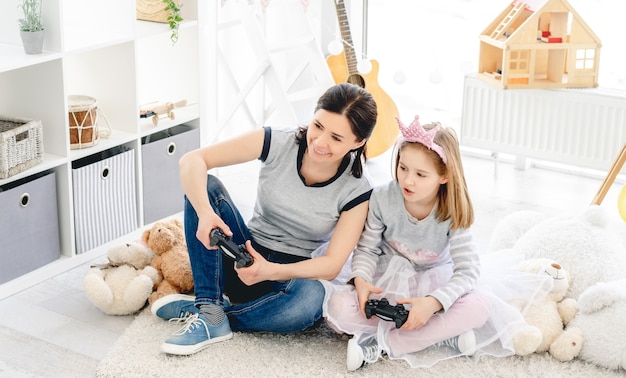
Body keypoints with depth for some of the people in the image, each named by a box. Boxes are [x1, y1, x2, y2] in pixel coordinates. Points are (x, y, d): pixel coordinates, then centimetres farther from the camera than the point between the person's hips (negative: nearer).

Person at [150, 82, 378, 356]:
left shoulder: (356, 190, -14)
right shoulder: (278, 143, -14)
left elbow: (332, 264, -18)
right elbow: (192, 160, -19)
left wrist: (271, 271, -35)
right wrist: (205, 213, -38)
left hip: (294, 275, -1)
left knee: (310, 297, -38)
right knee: (207, 186, -22)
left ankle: (200, 312, -18)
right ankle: (211, 315, -25)